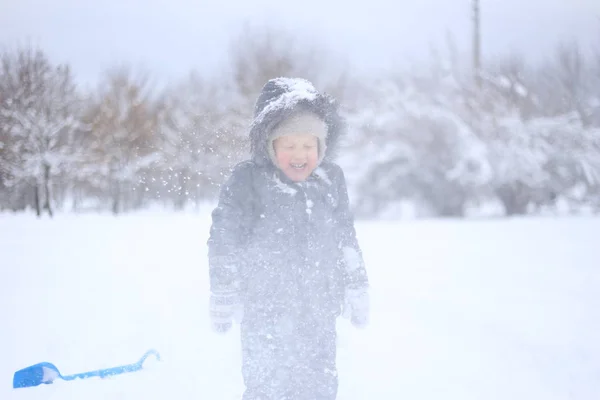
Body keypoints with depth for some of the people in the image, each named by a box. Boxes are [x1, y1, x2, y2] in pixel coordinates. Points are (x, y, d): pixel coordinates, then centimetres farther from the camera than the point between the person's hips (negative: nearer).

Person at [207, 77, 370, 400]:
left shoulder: (331, 179, 3)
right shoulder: (247, 181, -10)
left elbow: (346, 238, 14)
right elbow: (224, 242, -5)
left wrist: (356, 291, 15)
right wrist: (222, 302, -2)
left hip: (318, 310, 4)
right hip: (265, 309, -4)